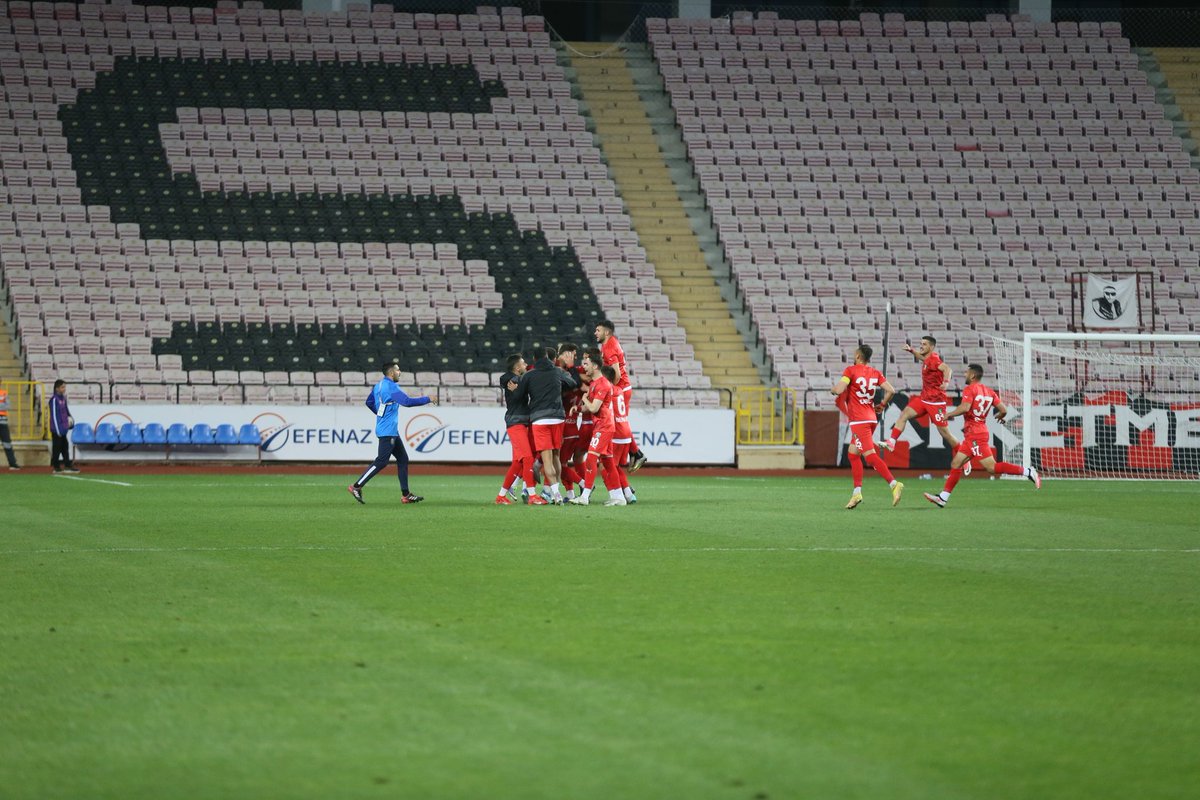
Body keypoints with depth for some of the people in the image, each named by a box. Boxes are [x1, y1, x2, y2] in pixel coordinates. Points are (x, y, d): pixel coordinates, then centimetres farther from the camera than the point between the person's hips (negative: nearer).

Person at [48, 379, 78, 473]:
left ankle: (67, 465, 14)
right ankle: (56, 467, 5)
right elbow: (54, 415, -17)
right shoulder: (54, 399, -15)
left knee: (65, 447, 10)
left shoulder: (63, 398, 9)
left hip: (63, 428, 8)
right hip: (57, 428, -8)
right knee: (57, 447, -1)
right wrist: (58, 429, -17)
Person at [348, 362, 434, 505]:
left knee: (403, 459, 10)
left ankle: (406, 495, 10)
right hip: (387, 431, -10)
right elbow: (407, 402, -24)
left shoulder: (378, 386, 13)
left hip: (392, 431, 10)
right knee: (381, 461, -11)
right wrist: (427, 399, -16)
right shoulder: (391, 387, -16)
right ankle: (356, 487, -9)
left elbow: (369, 402, 23)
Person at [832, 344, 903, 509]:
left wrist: (832, 390, 5)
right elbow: (890, 390, 0)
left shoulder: (851, 370, -7)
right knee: (853, 453, 17)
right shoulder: (875, 373, 9)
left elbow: (839, 389, -18)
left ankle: (894, 484, -28)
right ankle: (857, 492, 13)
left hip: (859, 420, -7)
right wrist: (882, 405, 15)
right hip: (871, 418, 7)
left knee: (870, 455, -14)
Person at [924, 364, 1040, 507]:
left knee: (992, 467, -11)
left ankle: (1028, 472, -14)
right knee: (956, 464, 10)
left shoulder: (969, 389, -10)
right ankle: (943, 498, 9)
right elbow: (1004, 410, 7)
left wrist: (949, 415, -11)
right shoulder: (989, 392, 12)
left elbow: (965, 408, -26)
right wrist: (999, 417, 30)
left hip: (975, 435, -10)